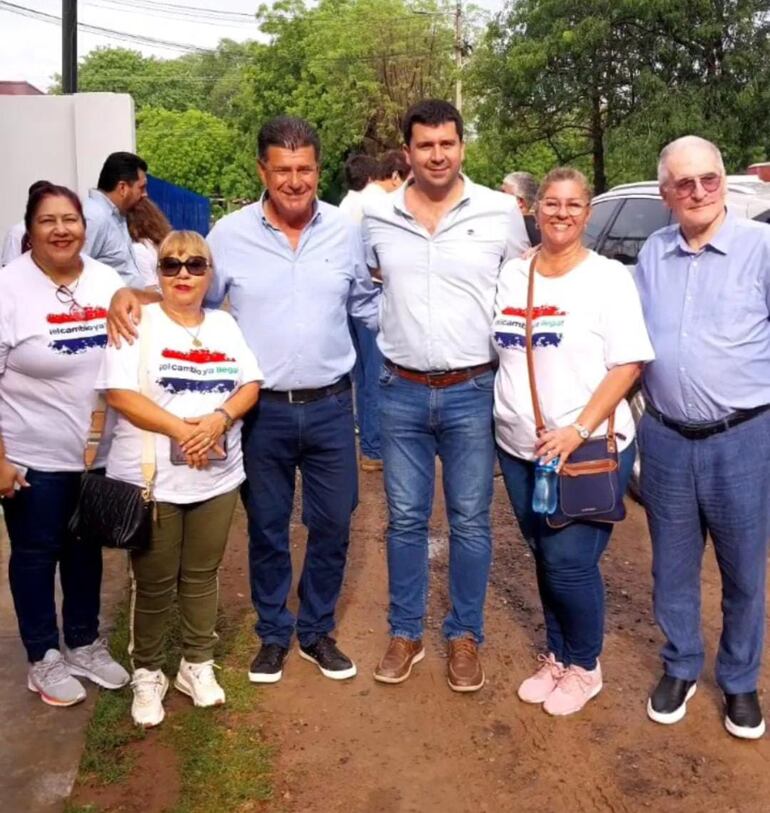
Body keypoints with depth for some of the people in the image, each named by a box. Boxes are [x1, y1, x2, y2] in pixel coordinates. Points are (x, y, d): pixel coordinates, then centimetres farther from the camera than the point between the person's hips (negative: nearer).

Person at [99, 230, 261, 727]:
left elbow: (251, 385, 4)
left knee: (202, 575, 14)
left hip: (217, 477, 4)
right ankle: (147, 672, 25)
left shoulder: (225, 324, 9)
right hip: (150, 478, -3)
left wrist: (219, 418, -16)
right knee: (154, 583, 7)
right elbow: (121, 395, -13)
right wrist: (182, 429, -21)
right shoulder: (137, 322, -4)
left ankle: (198, 665, 31)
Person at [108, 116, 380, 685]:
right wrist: (133, 295, -12)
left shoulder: (345, 229, 1)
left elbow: (365, 304, 14)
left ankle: (317, 631, 33)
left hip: (330, 406, 2)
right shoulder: (230, 233, -4)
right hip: (263, 409, -1)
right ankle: (273, 633, 34)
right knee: (266, 528, 13)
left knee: (333, 525, 11)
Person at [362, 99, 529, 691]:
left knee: (470, 520, 8)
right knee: (405, 520, 10)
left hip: (473, 392, -1)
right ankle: (405, 634, 26)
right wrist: (399, 327, 10)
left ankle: (465, 637, 25)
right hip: (401, 392, 2)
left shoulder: (501, 212, -4)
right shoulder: (377, 216, 1)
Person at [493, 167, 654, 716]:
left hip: (590, 449, -4)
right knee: (544, 559, 14)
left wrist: (579, 429, -21)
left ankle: (585, 668, 19)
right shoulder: (510, 275, 7)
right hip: (519, 448, 5)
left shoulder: (608, 278, -6)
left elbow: (629, 364, -12)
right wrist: (497, 416, 4)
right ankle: (556, 657, 33)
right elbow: (494, 351, 16)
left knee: (570, 562, -5)